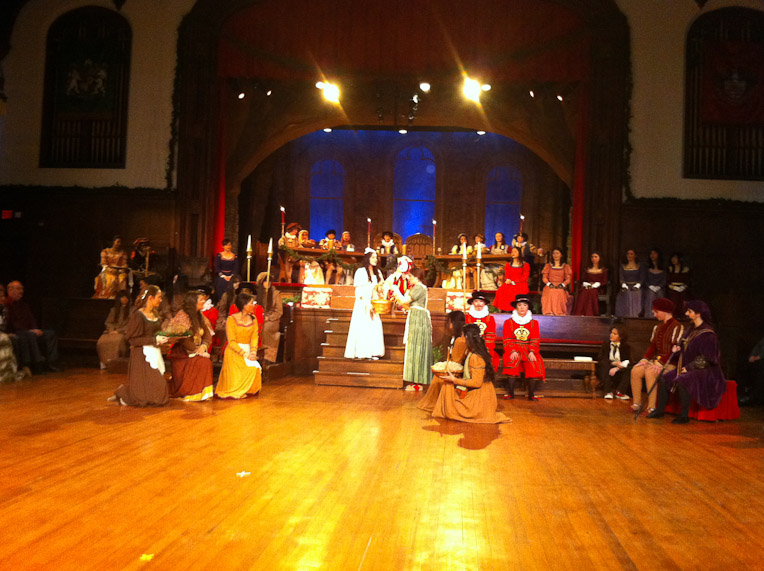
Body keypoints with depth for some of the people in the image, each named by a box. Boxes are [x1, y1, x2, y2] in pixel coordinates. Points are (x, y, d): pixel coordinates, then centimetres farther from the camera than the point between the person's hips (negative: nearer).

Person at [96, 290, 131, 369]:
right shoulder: (113, 310, 22)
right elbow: (108, 322, 17)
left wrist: (118, 331, -11)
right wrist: (111, 330, -4)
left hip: (124, 332, -4)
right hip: (112, 331, 4)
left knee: (118, 340, -38)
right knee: (102, 340, -28)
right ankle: (105, 361, -23)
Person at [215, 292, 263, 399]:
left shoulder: (253, 318, 9)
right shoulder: (231, 319, -8)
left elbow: (254, 337, 5)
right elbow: (232, 342, -11)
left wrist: (253, 352, -13)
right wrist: (245, 354, -20)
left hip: (248, 350, 4)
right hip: (234, 351, -4)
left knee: (256, 368, -20)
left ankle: (251, 390, 1)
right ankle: (239, 392, 4)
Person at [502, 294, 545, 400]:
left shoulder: (534, 323, 15)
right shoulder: (508, 322, 11)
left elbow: (535, 340, 5)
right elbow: (507, 340, 1)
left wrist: (532, 352, -14)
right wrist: (513, 352, -17)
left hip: (529, 351, 2)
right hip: (514, 350, -1)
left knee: (535, 364, -28)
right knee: (512, 362, -33)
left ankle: (531, 394, -16)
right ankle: (510, 392, -23)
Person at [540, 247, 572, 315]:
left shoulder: (565, 266, 16)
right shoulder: (548, 266, 18)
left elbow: (568, 278, 8)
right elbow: (544, 277, 10)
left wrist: (562, 284, -12)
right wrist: (549, 283, -11)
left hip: (561, 289, -1)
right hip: (550, 288, 1)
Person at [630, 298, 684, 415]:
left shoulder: (677, 327, -8)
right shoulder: (658, 327, 18)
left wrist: (659, 363, -23)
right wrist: (645, 359, -3)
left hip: (670, 362, -7)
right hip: (656, 359, 7)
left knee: (649, 372, -32)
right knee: (635, 370, -16)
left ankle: (652, 407, -26)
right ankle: (637, 403, -10)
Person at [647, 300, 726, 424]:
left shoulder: (707, 334, -17)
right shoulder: (692, 329, 9)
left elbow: (706, 358, -20)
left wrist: (689, 367, -20)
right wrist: (678, 349, 0)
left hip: (705, 371, -9)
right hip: (688, 368, 9)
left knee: (681, 381, -33)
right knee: (665, 378, -2)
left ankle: (685, 415, -24)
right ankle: (660, 410, 6)